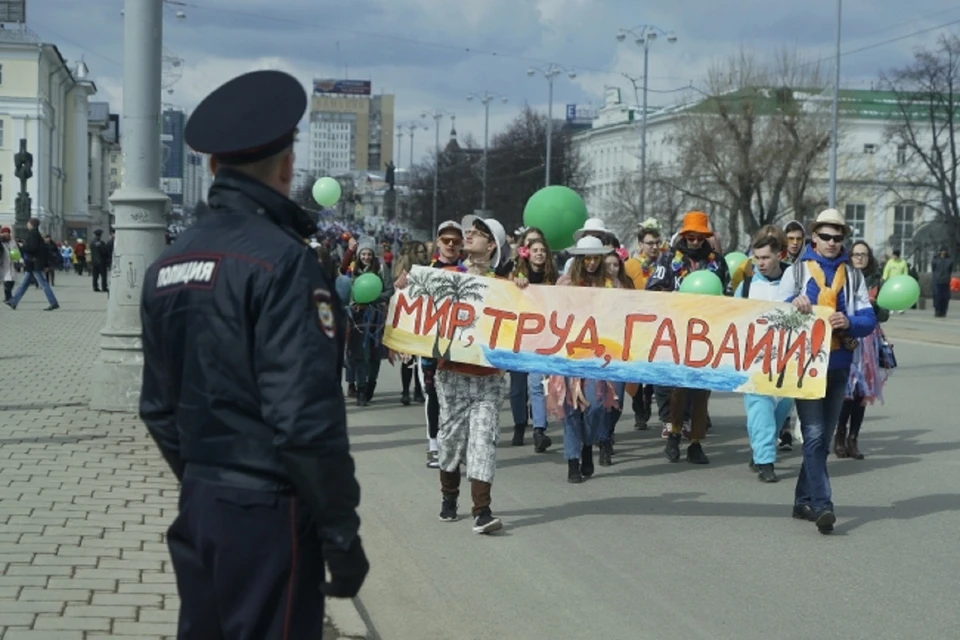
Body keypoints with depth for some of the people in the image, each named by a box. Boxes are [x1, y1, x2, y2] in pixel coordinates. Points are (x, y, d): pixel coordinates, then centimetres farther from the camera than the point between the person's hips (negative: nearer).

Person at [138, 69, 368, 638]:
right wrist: (342, 533, -14)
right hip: (267, 509, -8)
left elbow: (159, 406, 15)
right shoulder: (283, 260, -16)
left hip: (197, 504, 8)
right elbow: (307, 417, -22)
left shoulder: (169, 263, 8)